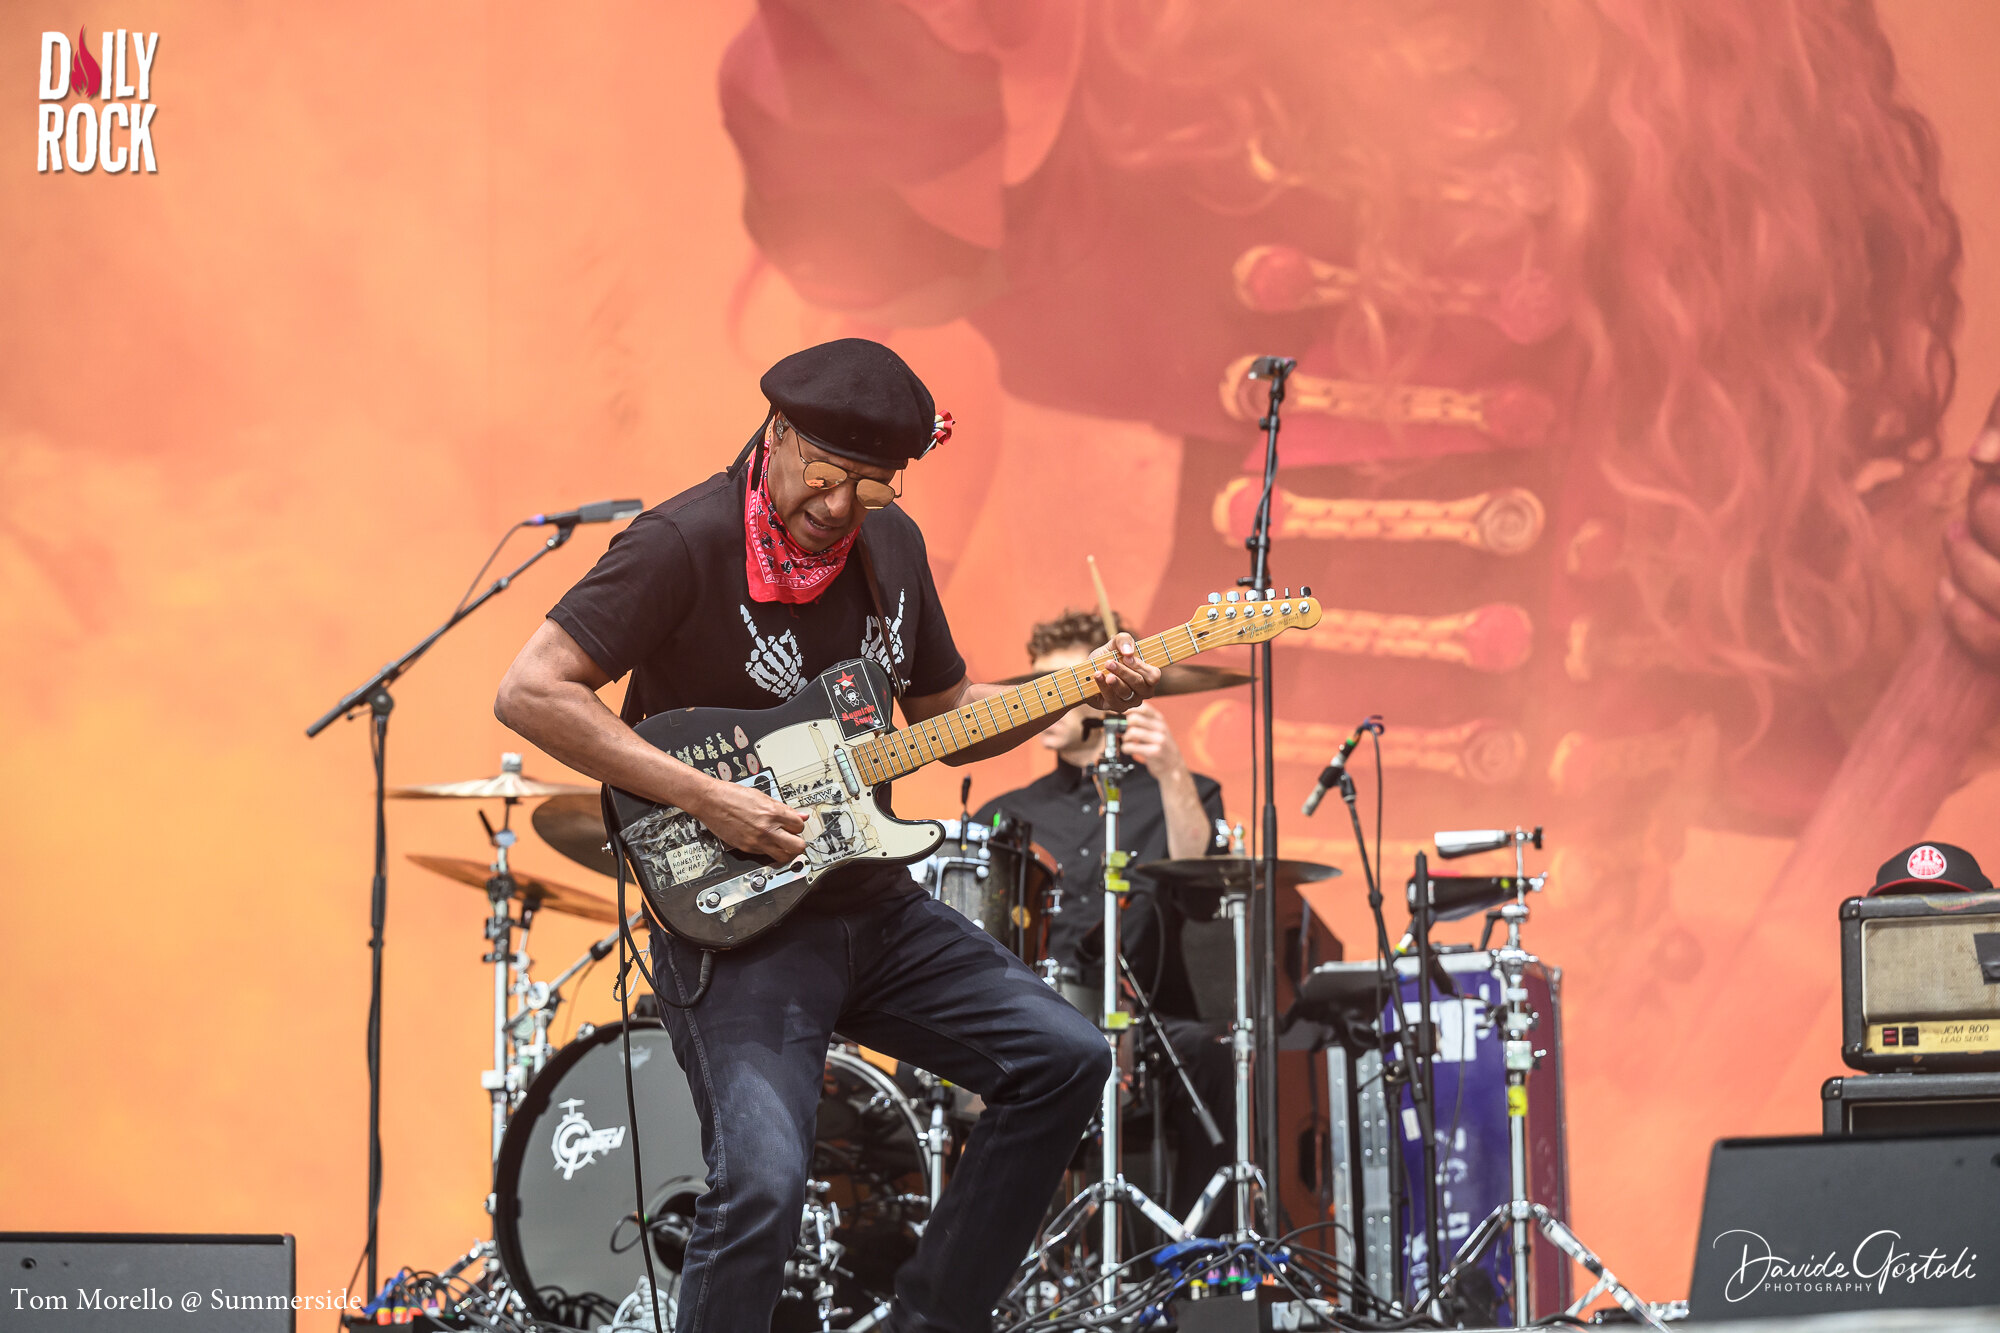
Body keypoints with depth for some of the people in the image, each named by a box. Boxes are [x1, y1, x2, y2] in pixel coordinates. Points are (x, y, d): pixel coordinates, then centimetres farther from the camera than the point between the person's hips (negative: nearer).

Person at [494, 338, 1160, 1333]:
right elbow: (530, 693, -21)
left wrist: (1077, 692, 3)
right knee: (762, 1185, -24)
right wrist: (705, 799, -23)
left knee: (1064, 1061, 1)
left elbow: (943, 713, 20)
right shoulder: (684, 544, -16)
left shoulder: (891, 546, 8)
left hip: (869, 902, 7)